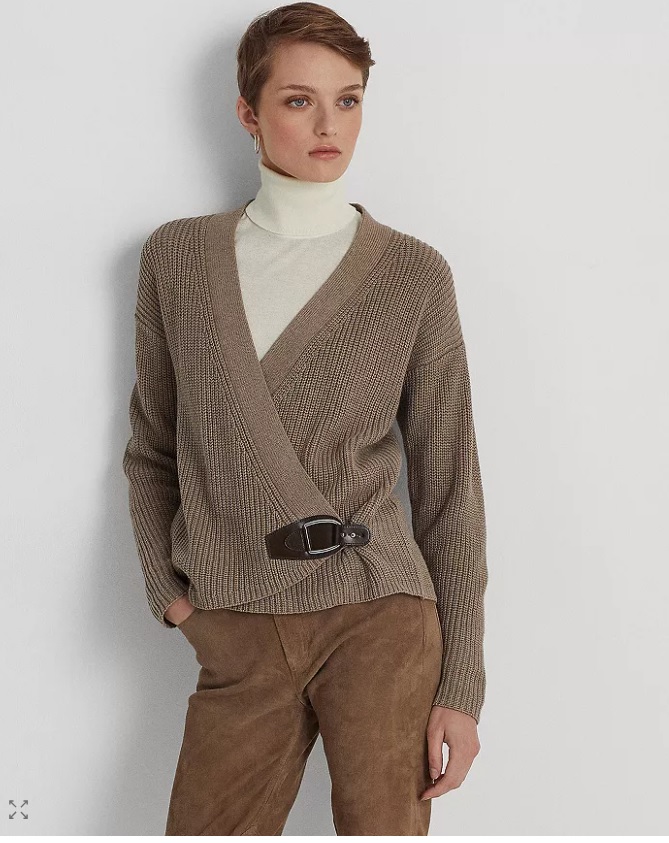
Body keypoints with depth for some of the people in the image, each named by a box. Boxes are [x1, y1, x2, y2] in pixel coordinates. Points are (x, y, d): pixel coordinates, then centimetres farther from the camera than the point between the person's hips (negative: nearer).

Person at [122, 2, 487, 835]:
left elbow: (447, 484, 2)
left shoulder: (413, 273, 1)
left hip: (379, 619, -1)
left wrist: (461, 687, -1)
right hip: (235, 639, 2)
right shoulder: (178, 256, 6)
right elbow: (151, 446, 16)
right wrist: (166, 590, 4)